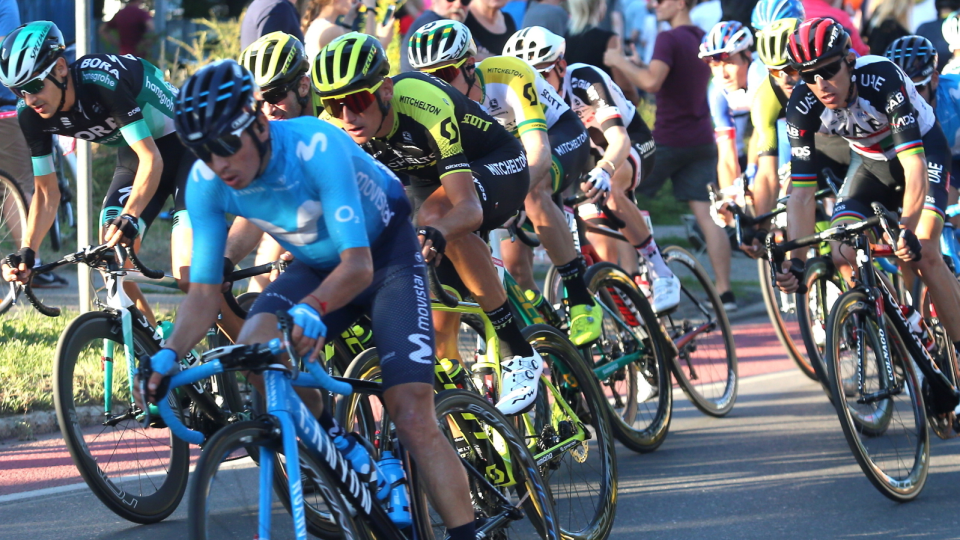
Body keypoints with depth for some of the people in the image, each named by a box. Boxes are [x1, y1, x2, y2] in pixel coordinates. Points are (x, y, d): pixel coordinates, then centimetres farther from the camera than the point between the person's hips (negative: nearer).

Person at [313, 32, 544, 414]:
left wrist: (438, 233, -67)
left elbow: (468, 206, -45)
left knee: (433, 216, -37)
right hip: (428, 180, 6)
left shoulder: (424, 105, -39)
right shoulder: (336, 129, -22)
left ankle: (519, 356, -29)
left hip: (498, 168, -6)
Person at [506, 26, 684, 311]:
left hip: (633, 142, -6)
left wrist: (603, 171, -64)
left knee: (609, 190, -38)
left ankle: (661, 274, -29)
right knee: (601, 250, -13)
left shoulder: (585, 81, -33)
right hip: (585, 154, 6)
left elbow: (619, 139, -44)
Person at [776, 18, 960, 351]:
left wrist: (907, 229, -54)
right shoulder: (803, 108, -24)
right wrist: (796, 260, -34)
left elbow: (914, 164, -41)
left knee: (921, 254, -24)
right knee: (844, 255, -17)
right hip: (874, 164, 4)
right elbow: (802, 193, -22)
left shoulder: (882, 79, -36)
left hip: (925, 151, -4)